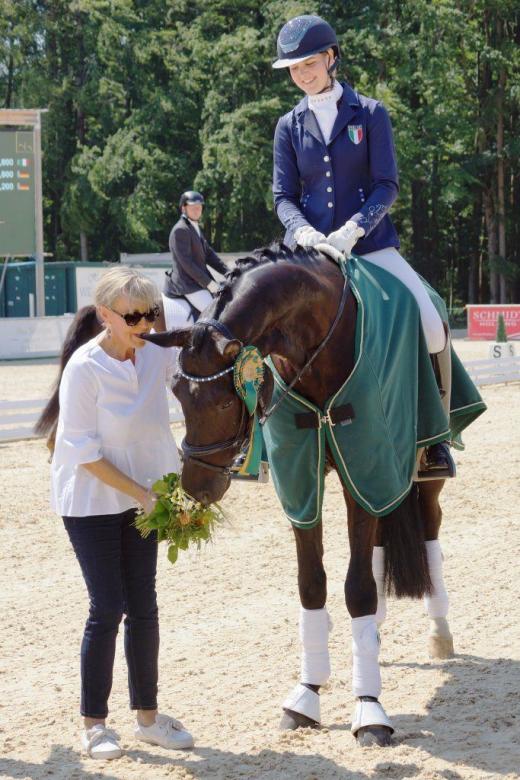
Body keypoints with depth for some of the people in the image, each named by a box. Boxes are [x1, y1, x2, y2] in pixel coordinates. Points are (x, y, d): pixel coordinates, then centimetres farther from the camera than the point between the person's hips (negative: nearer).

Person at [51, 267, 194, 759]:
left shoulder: (159, 355, -5)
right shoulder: (84, 368, -20)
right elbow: (85, 452, -19)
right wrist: (143, 494, -20)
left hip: (143, 496, 5)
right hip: (89, 501, -5)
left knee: (143, 607, 7)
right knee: (107, 607, -8)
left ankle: (148, 716, 18)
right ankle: (93, 724, 4)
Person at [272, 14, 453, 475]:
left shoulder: (369, 114, 3)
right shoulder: (290, 126, 9)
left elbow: (387, 186, -3)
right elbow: (284, 195, 5)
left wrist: (352, 230, -20)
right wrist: (303, 231, -17)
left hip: (370, 245, -2)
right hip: (308, 247, 2)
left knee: (431, 329, -19)